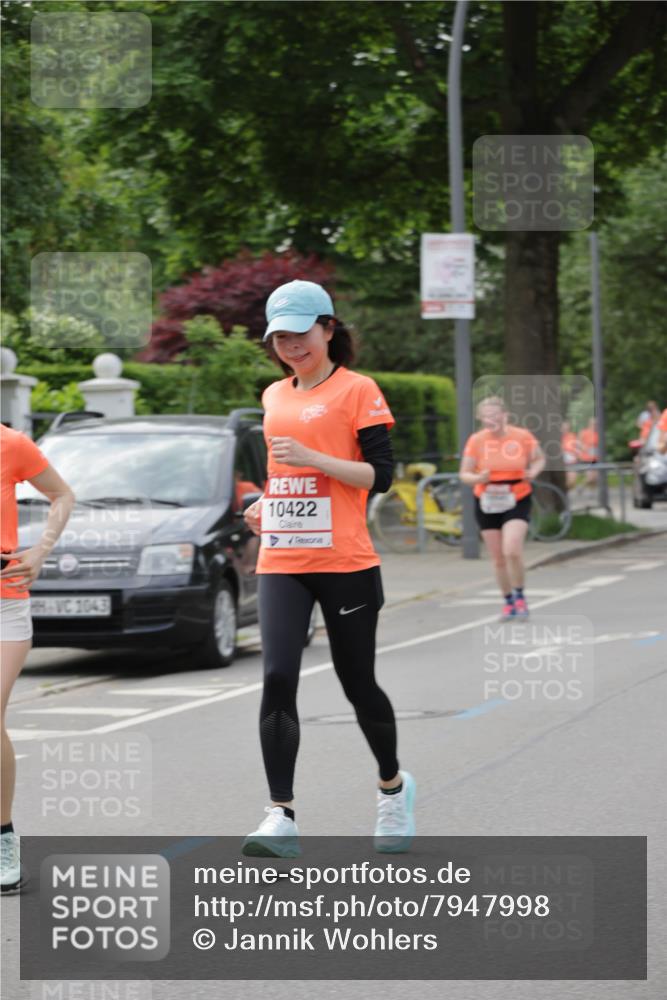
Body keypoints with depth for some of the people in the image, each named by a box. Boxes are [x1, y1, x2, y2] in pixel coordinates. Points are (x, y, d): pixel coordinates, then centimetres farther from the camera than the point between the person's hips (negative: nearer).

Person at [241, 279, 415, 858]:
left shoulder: (357, 390, -3)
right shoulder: (274, 396, 16)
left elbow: (380, 474, -9)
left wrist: (311, 458, -19)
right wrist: (267, 501, 12)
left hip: (346, 563, -4)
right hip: (281, 563, 5)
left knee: (358, 682, 6)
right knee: (278, 678, -12)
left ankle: (394, 787, 33)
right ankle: (281, 818, -15)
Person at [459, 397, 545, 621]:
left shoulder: (522, 437, -7)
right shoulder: (476, 441, -6)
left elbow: (539, 459, 9)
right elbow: (464, 474, -1)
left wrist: (533, 472, -13)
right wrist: (478, 479, -23)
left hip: (517, 502, -2)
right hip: (487, 504, 2)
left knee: (512, 551, -20)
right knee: (498, 559, 7)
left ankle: (519, 595, 2)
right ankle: (508, 601, 26)